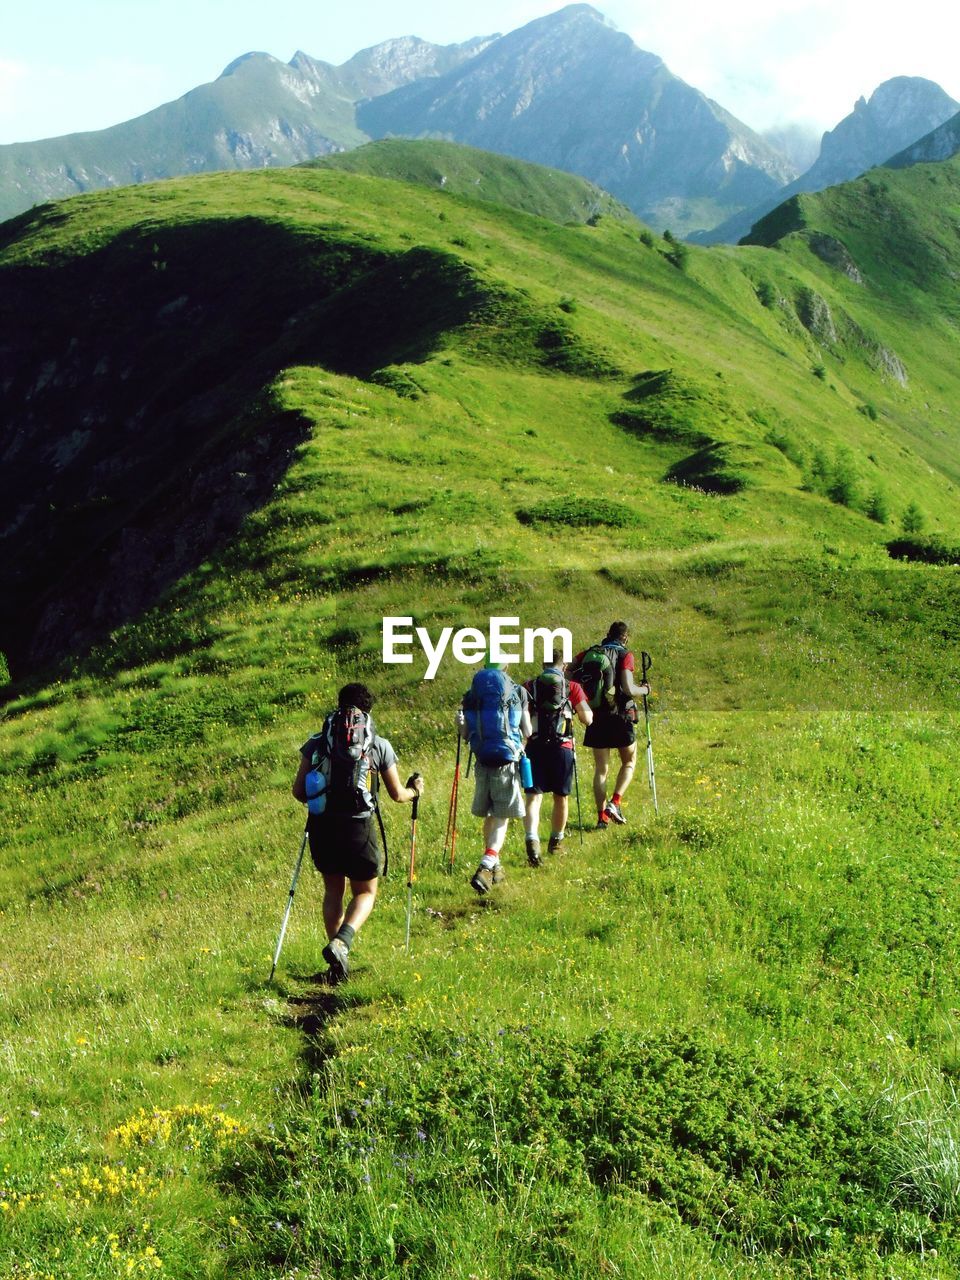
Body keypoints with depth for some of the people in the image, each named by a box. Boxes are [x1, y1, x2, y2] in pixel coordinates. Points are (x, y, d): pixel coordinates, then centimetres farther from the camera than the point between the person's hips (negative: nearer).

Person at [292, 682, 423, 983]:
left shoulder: (316, 743, 4)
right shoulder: (379, 745, 1)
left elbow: (299, 791, 3)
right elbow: (397, 795, 8)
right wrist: (414, 790, 30)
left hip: (321, 826, 2)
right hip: (358, 828, -2)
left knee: (333, 891, 20)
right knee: (365, 892, 16)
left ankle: (338, 964, 19)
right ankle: (342, 941, -11)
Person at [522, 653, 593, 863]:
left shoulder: (529, 687, 6)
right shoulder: (572, 687, 3)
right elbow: (587, 719, 2)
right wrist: (585, 705, 22)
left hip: (535, 746, 0)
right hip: (562, 747, 0)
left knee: (533, 797, -2)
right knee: (561, 797, 17)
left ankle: (532, 840, -25)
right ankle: (556, 842, 32)